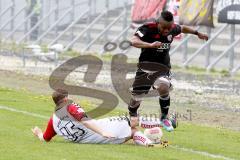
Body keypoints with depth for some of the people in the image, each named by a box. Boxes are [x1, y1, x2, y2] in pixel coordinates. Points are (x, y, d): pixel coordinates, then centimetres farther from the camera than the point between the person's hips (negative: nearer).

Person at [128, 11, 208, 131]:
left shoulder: (173, 29, -6)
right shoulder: (148, 29, -21)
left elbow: (183, 29, 19)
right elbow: (134, 41, -37)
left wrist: (197, 33, 29)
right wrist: (150, 45, -52)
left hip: (163, 67, 1)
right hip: (145, 66, -1)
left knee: (163, 87, -29)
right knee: (136, 97, 7)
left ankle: (164, 117, -10)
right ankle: (132, 116, 41)